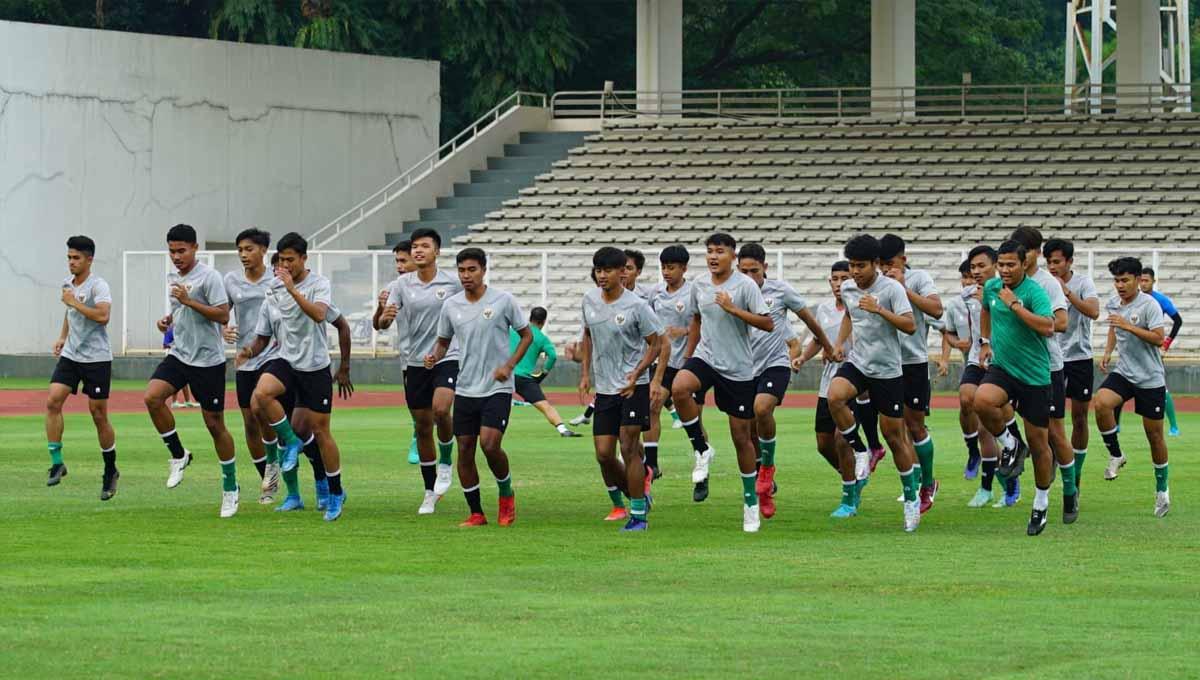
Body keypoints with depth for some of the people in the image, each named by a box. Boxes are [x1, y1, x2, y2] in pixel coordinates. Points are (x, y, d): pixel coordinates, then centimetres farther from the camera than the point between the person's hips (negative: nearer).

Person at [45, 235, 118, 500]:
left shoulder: (98, 286, -13)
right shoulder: (68, 284, 10)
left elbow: (103, 316, -28)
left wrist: (74, 302, -23)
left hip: (96, 358, -6)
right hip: (70, 356, 6)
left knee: (98, 415, 0)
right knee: (53, 401, -14)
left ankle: (110, 471, 16)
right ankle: (56, 463, -9)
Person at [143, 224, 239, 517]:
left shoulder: (209, 276, -12)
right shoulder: (174, 277, 12)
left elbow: (223, 316, -18)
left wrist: (188, 301, -23)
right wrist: (169, 320, 6)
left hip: (208, 360, -6)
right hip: (179, 355, 6)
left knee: (215, 424, 0)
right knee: (152, 397, -19)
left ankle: (230, 487, 14)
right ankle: (178, 455, -1)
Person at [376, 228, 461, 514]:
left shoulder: (453, 283, -2)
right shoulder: (402, 284, 1)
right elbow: (383, 324, -5)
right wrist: (385, 316, -28)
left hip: (447, 358, -3)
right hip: (416, 362, 3)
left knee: (440, 410, -27)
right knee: (423, 427, 7)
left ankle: (446, 463, 1)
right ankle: (430, 493, 19)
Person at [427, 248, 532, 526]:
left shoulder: (503, 300, -6)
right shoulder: (451, 305, 4)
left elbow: (527, 335, 3)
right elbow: (443, 341, 17)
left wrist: (509, 365, -10)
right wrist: (434, 356, -6)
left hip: (497, 388, -4)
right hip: (465, 388, 4)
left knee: (490, 444, -18)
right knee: (465, 450, 2)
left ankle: (506, 493, 9)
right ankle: (476, 514, 13)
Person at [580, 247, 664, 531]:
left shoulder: (636, 305, -12)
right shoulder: (589, 300, 5)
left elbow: (655, 344, -6)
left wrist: (636, 374, -18)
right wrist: (585, 374, 13)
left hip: (633, 387, -5)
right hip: (604, 388, 5)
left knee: (629, 448, -10)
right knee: (603, 454, 2)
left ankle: (638, 515, -3)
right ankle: (620, 504, 24)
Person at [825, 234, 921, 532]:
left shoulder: (892, 288, -13)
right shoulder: (847, 288, 4)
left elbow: (910, 326, -21)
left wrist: (878, 309, -29)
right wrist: (839, 343, 14)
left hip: (887, 370, -4)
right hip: (857, 363, 4)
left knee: (894, 435, 2)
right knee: (835, 396, -29)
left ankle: (911, 497, 19)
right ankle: (860, 452, -8)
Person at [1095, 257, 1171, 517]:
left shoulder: (1149, 305, -14)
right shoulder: (1112, 304, 4)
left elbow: (1159, 338, -21)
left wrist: (1129, 327, -27)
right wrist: (1108, 353, 13)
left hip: (1151, 378, -4)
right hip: (1123, 373, 4)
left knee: (1154, 435, 3)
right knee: (1102, 403, -27)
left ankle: (1161, 489, 20)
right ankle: (1115, 455, -7)